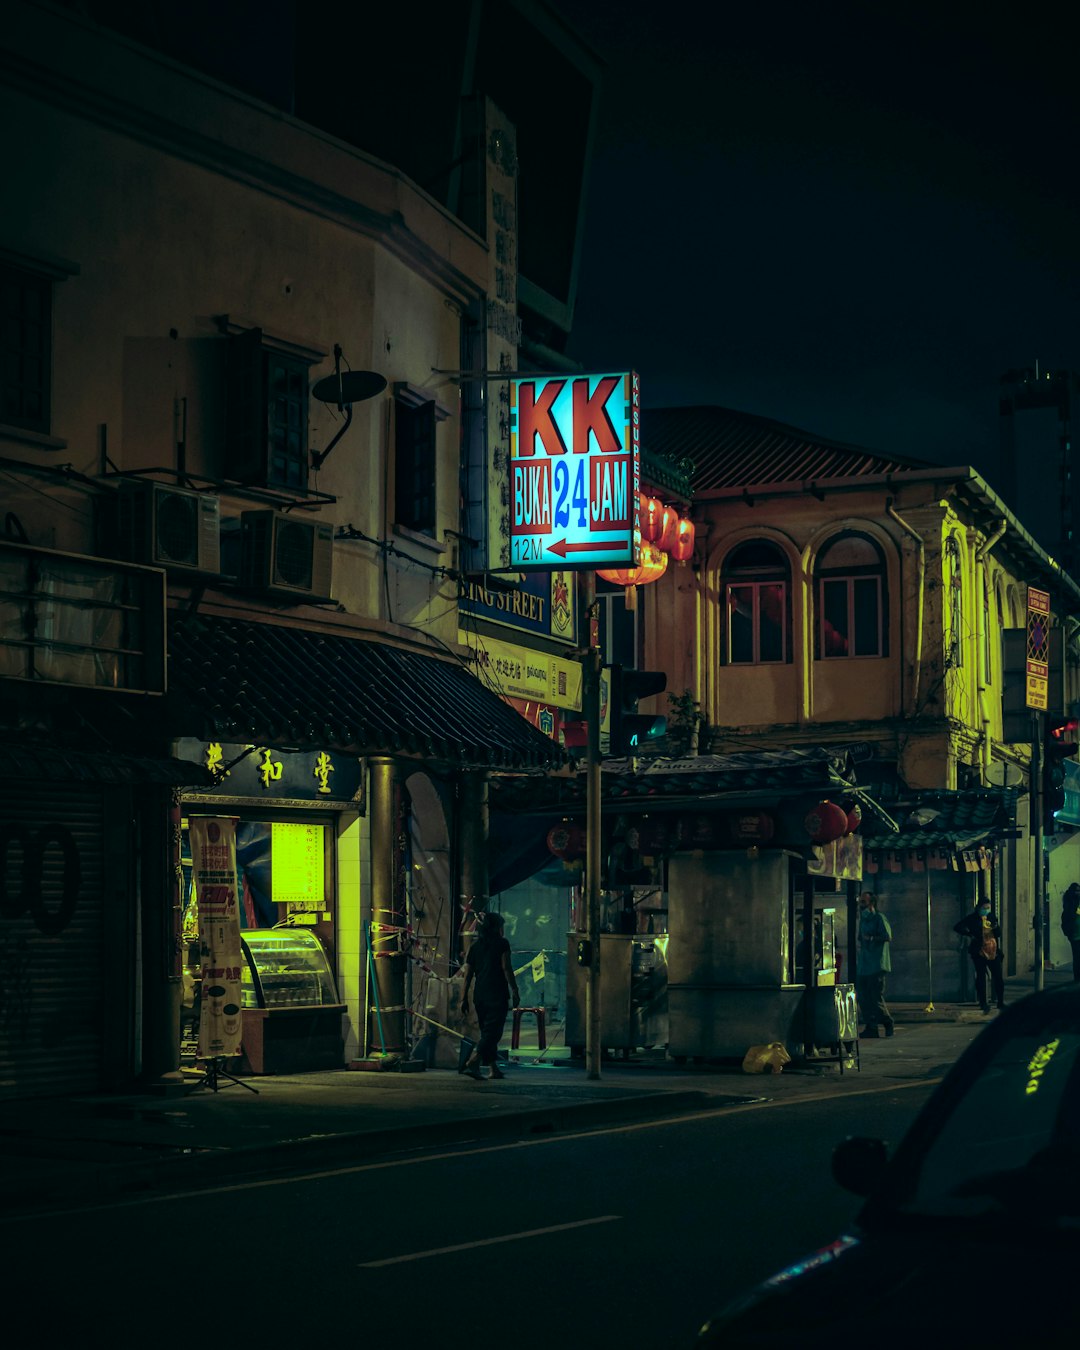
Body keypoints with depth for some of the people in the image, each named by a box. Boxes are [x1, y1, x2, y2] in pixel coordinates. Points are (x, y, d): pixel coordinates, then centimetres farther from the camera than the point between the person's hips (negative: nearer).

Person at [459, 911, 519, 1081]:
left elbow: (468, 974, 10)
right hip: (498, 995, -6)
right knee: (493, 1031, -9)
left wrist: (464, 998, 11)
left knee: (487, 1031, 16)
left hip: (480, 995, 6)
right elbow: (506, 968, -10)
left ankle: (494, 1068, 20)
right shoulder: (501, 943, -3)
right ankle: (472, 1063, -26)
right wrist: (515, 991, -6)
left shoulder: (475, 944, 12)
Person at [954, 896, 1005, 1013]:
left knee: (999, 977, 2)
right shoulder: (972, 918, -1)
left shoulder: (991, 917, 13)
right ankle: (983, 1003, 6)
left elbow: (998, 934, 16)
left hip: (993, 951, 4)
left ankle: (1000, 1002, 13)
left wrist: (996, 928, -6)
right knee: (981, 976, -2)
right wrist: (970, 935, -14)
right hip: (979, 951, -4)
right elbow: (957, 927, -6)